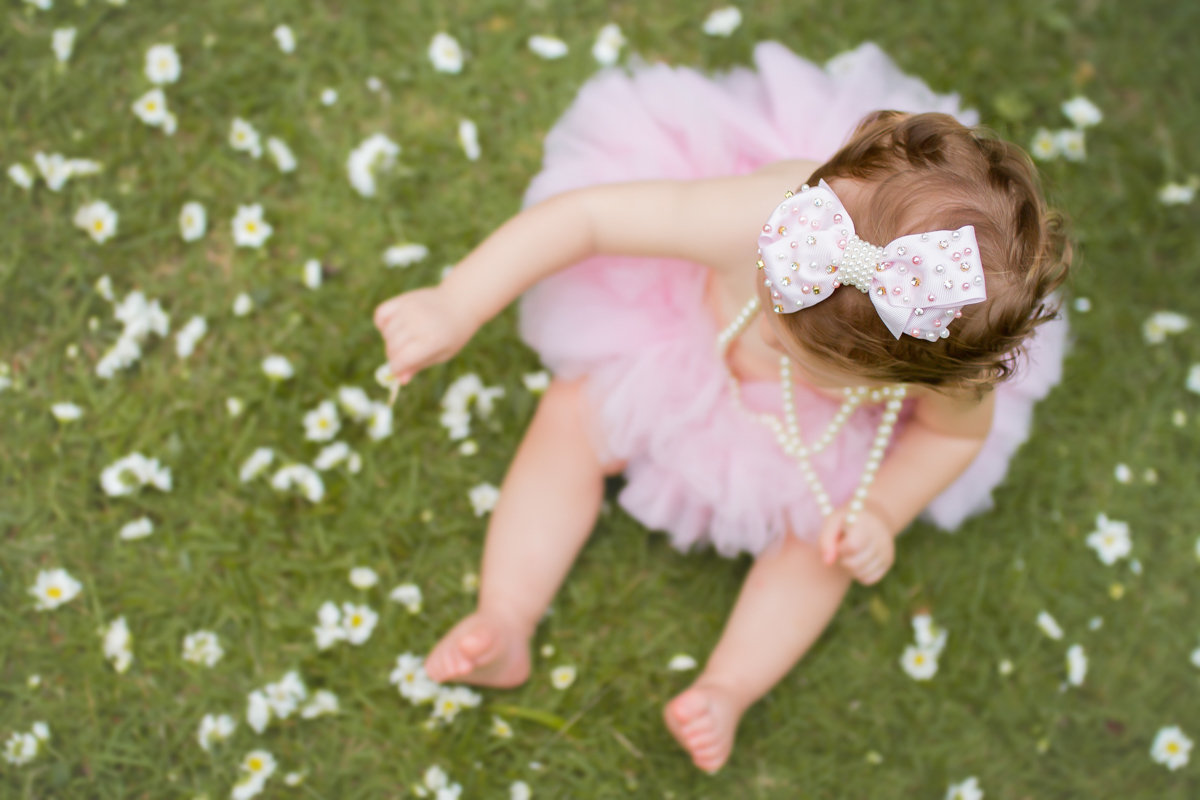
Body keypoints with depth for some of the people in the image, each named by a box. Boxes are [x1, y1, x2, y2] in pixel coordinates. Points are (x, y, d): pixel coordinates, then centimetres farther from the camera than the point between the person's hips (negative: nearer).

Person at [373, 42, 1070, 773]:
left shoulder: (956, 369, -39)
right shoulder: (762, 217, -48)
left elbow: (958, 432, -12)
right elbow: (587, 214, -39)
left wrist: (880, 514, -24)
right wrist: (455, 307, -39)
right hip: (688, 324, 0)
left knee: (823, 532, -10)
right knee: (570, 424, -3)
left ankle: (729, 688, 9)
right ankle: (504, 627, 6)